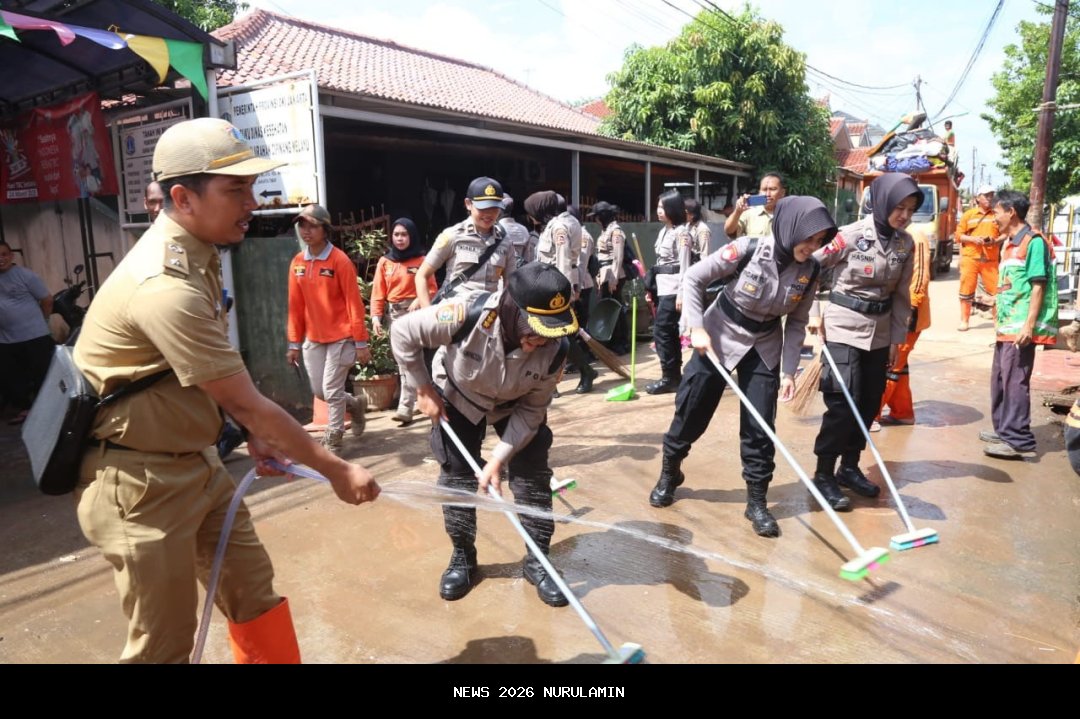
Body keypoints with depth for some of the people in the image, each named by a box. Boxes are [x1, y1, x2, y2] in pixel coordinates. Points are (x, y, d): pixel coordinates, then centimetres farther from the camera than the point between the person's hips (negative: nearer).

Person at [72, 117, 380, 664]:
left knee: (254, 590, 14)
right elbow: (247, 402, -24)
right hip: (140, 480, -9)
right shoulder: (165, 285, -27)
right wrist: (336, 470, -15)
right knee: (165, 643, 6)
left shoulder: (193, 253, 5)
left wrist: (255, 435, 5)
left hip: (196, 463, 9)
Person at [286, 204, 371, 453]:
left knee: (331, 391, -2)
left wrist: (361, 342, -12)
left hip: (341, 337, -6)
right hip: (313, 338, 6)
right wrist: (294, 343, 7)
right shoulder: (297, 263, 5)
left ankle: (333, 441, 15)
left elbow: (354, 303, -11)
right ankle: (355, 405, 38)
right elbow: (295, 306, 7)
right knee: (319, 391, 11)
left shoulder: (340, 260, -12)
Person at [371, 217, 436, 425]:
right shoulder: (384, 262, 6)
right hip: (394, 314, 5)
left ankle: (405, 409, -11)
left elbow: (431, 289, -1)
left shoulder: (421, 260, -3)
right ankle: (420, 398, 23)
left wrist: (419, 300, -19)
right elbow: (378, 292, 3)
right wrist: (376, 316, -7)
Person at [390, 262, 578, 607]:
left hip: (515, 405, 1)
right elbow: (403, 332, -24)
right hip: (458, 398, -1)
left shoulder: (555, 349, -32)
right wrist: (424, 389, -17)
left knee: (533, 475, -2)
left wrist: (498, 459, -23)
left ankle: (537, 561, 17)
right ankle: (463, 558, 25)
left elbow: (530, 411, -19)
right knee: (456, 476, 3)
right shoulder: (467, 316, -41)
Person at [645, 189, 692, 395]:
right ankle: (675, 376, 17)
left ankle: (669, 378, -2)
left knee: (661, 331, -9)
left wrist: (681, 294, -20)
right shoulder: (664, 231, 15)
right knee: (669, 332, 10)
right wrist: (651, 287, 17)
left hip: (673, 288, -9)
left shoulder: (681, 232, -11)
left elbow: (684, 265, -16)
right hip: (662, 287, 9)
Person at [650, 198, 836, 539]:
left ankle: (757, 501, 15)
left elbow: (796, 323, -1)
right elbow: (693, 278, -17)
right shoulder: (748, 250, -24)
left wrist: (789, 372, -5)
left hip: (765, 347, 3)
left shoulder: (810, 271, -11)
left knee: (760, 426, -1)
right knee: (690, 411, 6)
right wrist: (697, 327, -22)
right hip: (718, 337, -3)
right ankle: (669, 474, 30)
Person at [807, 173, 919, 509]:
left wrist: (897, 338, 8)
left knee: (870, 403, 10)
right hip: (844, 326, -6)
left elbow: (901, 295, 9)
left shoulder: (906, 243, 3)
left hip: (880, 331, 6)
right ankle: (823, 474, 5)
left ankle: (849, 467, 26)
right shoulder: (851, 235, -14)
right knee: (843, 402, -8)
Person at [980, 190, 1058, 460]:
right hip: (1006, 325, 9)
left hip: (1021, 326, -9)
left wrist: (1029, 325, -20)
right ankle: (1004, 431, 25)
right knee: (999, 379, 14)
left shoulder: (1033, 241, -10)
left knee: (1015, 381, -7)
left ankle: (1019, 441, -2)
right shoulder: (1009, 243, 15)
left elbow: (1038, 285, -15)